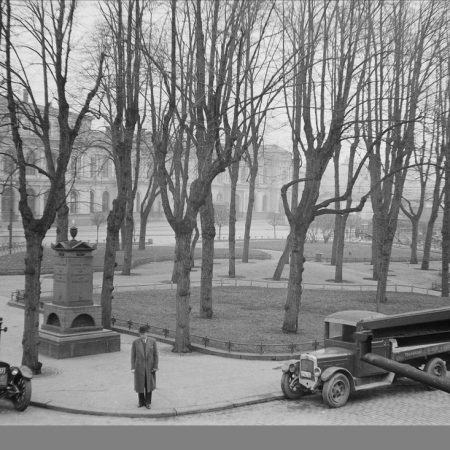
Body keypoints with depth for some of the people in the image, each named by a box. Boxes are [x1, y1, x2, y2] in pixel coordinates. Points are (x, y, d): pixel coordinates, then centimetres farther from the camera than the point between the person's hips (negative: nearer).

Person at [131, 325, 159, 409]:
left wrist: (155, 366, -6)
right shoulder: (135, 342, -10)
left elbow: (155, 354, -4)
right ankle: (141, 401, 28)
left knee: (149, 384, 6)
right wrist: (133, 367, -6)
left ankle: (148, 402, 20)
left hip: (149, 366, 0)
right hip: (139, 366, 0)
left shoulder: (152, 341, -9)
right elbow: (133, 355, -4)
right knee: (140, 384, 9)